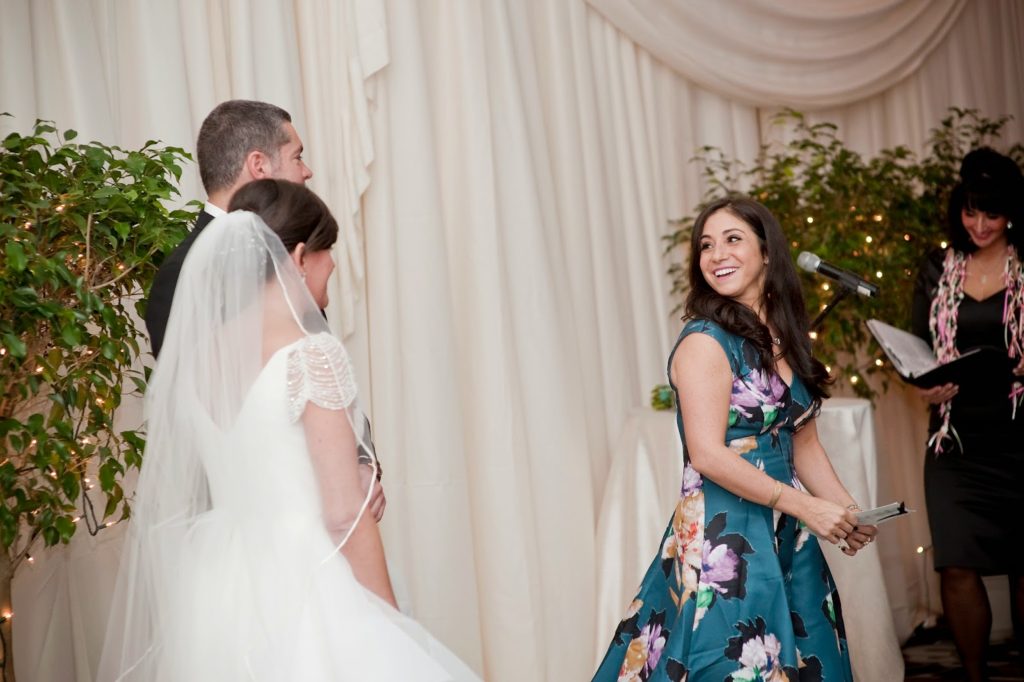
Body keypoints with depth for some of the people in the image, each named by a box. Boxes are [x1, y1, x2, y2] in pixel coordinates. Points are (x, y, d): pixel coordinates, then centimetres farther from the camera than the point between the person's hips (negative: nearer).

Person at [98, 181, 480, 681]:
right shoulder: (313, 354, -14)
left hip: (218, 592, 7)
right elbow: (344, 515, -15)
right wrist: (391, 628, -7)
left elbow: (177, 499, 12)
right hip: (301, 589, -7)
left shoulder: (198, 351, 5)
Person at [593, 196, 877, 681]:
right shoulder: (705, 342, -11)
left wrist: (848, 513, -1)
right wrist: (805, 506, -17)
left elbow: (804, 444, 14)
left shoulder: (784, 340, 11)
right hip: (723, 537, -7)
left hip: (788, 540, 7)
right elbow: (708, 455, -18)